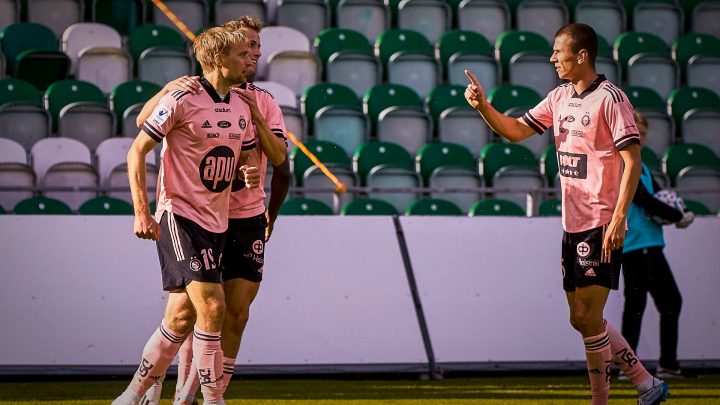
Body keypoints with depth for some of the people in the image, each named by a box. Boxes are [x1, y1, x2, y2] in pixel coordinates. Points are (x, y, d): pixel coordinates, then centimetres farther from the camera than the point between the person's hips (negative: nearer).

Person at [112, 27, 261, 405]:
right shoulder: (181, 100, -11)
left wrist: (250, 172, -4)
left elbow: (247, 157, 22)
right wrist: (142, 213, -14)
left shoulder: (241, 107, 10)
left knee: (181, 319, 9)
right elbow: (136, 151, -8)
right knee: (211, 306, -17)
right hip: (179, 215, -7)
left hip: (216, 222, 8)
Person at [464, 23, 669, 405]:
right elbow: (516, 130, 16)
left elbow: (632, 161, -14)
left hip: (601, 225, -9)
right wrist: (482, 106, -2)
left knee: (588, 317, -9)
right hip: (572, 225, 9)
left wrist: (618, 219, -20)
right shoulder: (559, 98, 12)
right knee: (582, 319, 10)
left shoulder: (609, 98, -12)